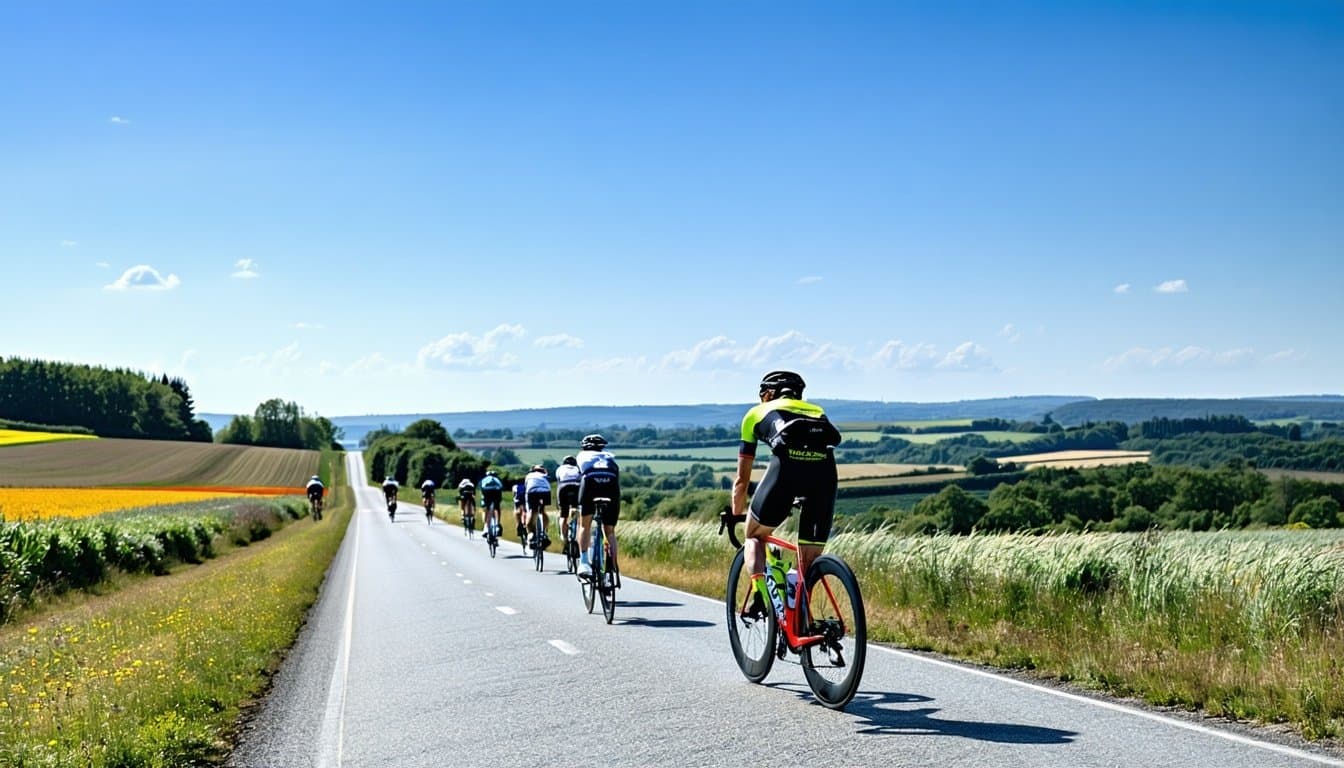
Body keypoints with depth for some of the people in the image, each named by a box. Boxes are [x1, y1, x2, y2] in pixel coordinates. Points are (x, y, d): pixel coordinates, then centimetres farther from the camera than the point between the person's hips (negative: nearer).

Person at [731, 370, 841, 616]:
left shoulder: (757, 413, 31)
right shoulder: (817, 411, 39)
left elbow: (741, 480, 35)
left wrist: (735, 518, 48)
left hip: (786, 462, -3)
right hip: (824, 466, 3)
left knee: (755, 536, 20)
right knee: (810, 563, 16)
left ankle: (760, 593, -3)